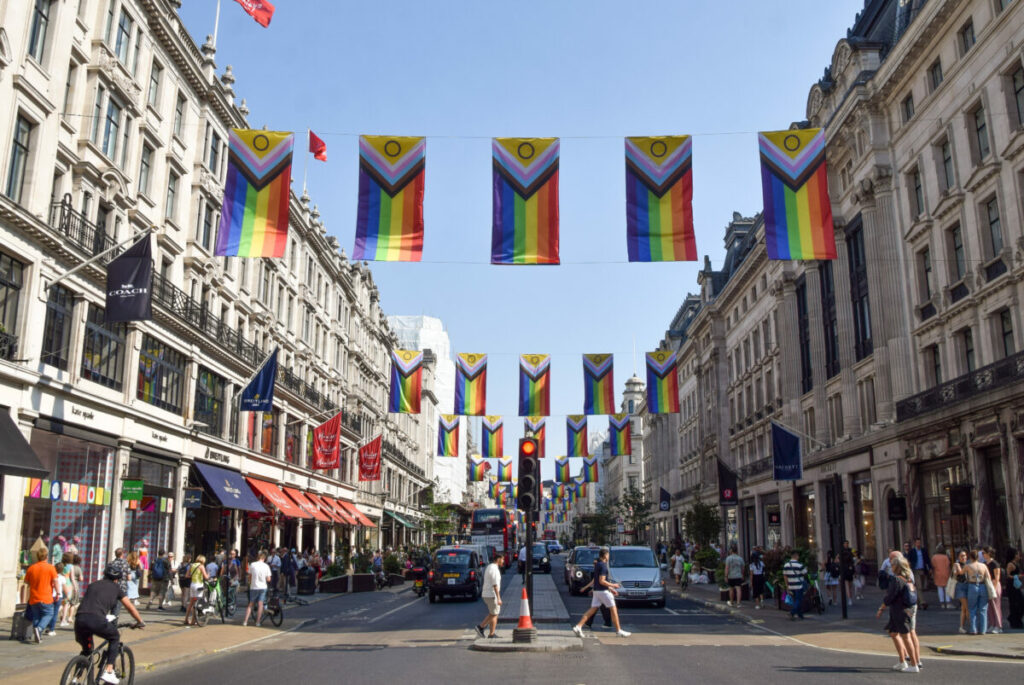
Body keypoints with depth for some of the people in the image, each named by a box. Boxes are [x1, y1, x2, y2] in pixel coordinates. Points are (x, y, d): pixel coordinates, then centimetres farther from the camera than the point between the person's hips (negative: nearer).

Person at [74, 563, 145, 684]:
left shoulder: (92, 585, 30)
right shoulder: (115, 588, 20)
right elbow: (130, 607, 23)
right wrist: (140, 622, 38)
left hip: (80, 620, 4)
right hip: (97, 620, -4)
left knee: (86, 651, 28)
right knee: (115, 638, 22)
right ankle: (108, 671, 9)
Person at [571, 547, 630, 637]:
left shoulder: (597, 564, 13)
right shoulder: (603, 566, -17)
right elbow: (602, 581, -22)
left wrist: (610, 588, 23)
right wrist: (613, 585, -10)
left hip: (596, 590, 9)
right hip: (603, 591, -9)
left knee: (592, 610, 6)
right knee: (613, 610, 3)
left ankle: (578, 626, -3)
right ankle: (618, 631, 9)